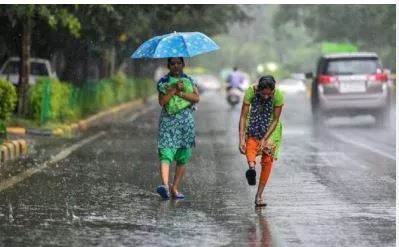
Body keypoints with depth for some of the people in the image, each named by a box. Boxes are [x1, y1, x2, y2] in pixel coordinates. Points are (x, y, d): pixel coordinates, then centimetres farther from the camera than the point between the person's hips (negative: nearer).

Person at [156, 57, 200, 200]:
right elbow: (162, 101, -6)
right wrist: (174, 89, -14)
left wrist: (180, 93, -11)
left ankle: (174, 188, 9)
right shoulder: (163, 81, 7)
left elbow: (196, 98, -2)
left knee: (183, 157, 3)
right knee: (166, 153, -18)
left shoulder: (188, 80, 13)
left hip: (186, 120, 3)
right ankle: (165, 185, -33)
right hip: (168, 120, -3)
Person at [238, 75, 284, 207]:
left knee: (267, 159, -8)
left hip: (271, 127, 0)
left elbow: (275, 120, -18)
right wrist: (241, 139, -32)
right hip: (254, 124, 0)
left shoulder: (278, 95, -26)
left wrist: (265, 139, -24)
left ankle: (259, 195, -2)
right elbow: (243, 116, -24)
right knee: (250, 143, -32)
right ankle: (251, 167, -59)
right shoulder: (250, 91, -26)